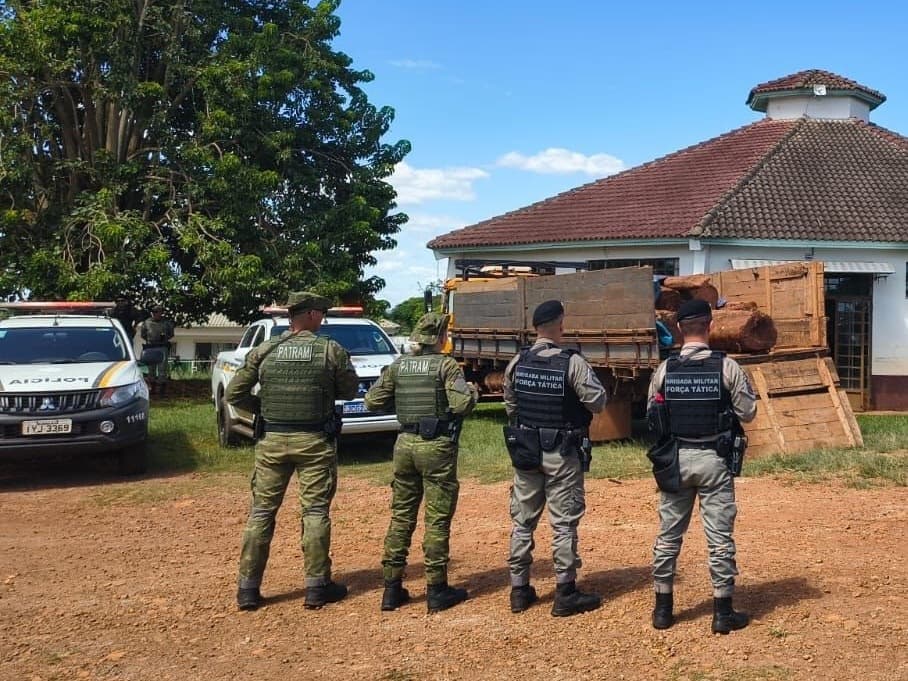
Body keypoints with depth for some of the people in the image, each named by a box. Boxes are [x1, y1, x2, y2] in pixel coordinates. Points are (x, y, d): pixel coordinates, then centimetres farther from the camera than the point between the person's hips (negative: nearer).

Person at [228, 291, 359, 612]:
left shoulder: (263, 351, 0)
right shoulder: (331, 350, -6)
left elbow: (233, 393, 1)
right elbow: (350, 391, 6)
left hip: (272, 441, 2)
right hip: (315, 442, -2)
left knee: (261, 511, 9)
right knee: (315, 512, 6)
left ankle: (248, 588, 12)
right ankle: (317, 587, 10)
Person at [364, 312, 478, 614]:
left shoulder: (397, 366, 6)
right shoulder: (445, 365, -9)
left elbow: (372, 401, 5)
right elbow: (462, 404, -19)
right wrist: (473, 391, 2)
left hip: (405, 443, 5)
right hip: (437, 446, -5)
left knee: (401, 516, 12)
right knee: (437, 520, 3)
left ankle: (392, 589, 16)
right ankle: (437, 590, 9)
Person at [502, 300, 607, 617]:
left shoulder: (517, 363, 1)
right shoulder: (572, 363, -16)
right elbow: (598, 402, -14)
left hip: (525, 450, 5)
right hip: (562, 452, -5)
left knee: (523, 520, 12)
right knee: (564, 522, 4)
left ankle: (519, 590, 20)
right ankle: (565, 594, 10)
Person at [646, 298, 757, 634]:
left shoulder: (664, 369, -4)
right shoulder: (727, 367, -10)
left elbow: (652, 414, 4)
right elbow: (748, 412, -4)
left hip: (675, 458, 2)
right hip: (713, 460, -2)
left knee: (668, 535, 12)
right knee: (720, 537, 6)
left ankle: (663, 608, 20)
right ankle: (723, 612, 12)